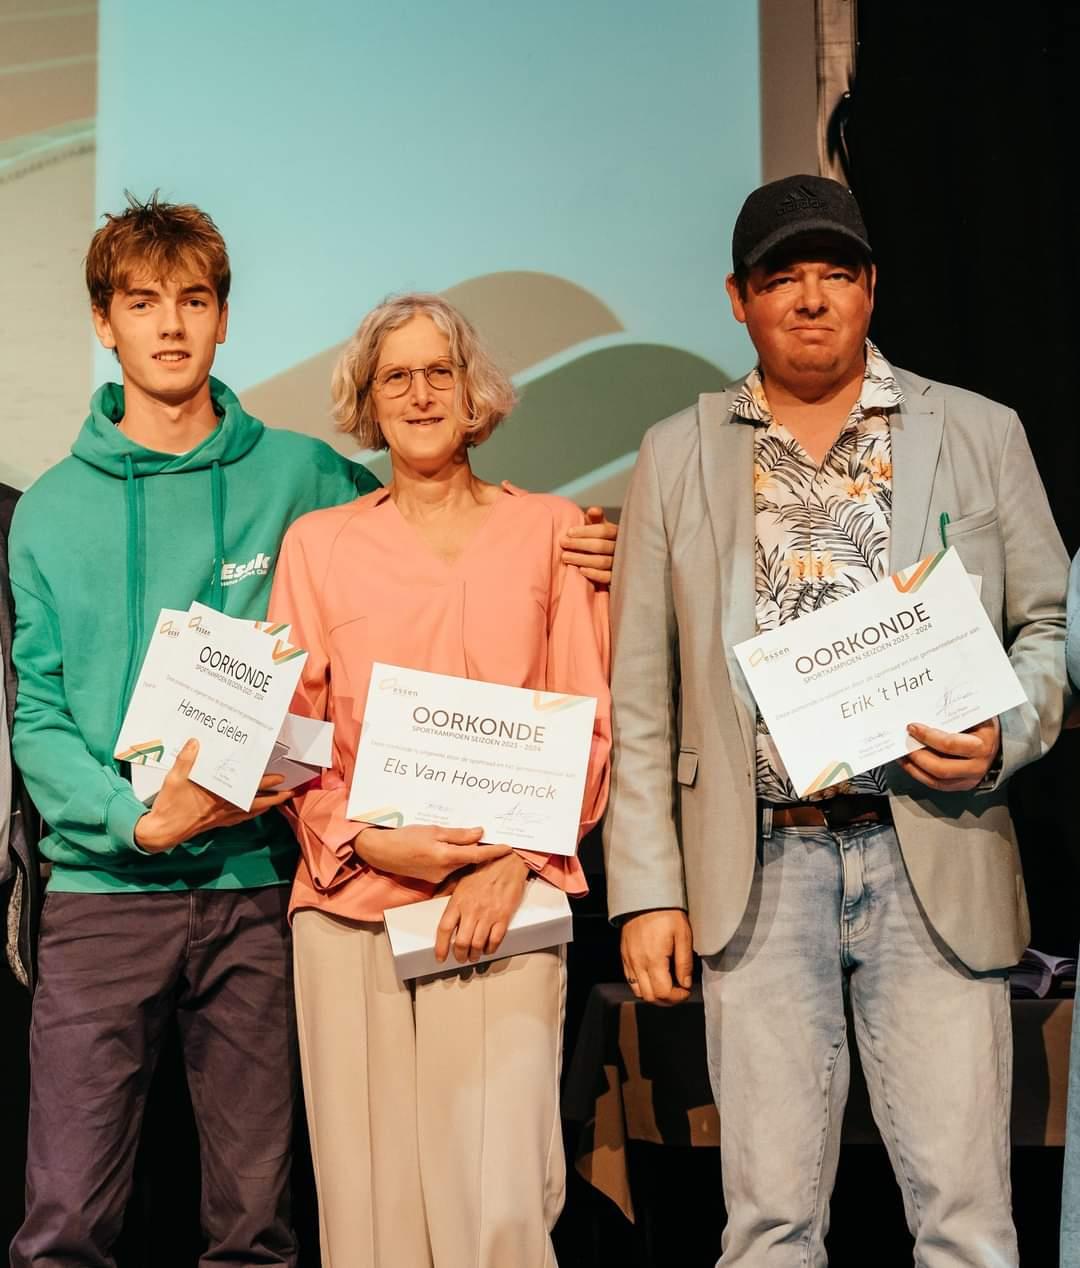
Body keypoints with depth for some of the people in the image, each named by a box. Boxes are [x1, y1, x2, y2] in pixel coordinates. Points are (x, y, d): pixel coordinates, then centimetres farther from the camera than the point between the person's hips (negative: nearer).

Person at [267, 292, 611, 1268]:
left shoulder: (551, 529, 11)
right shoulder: (319, 543, 13)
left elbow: (591, 726, 7)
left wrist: (517, 861, -7)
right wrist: (367, 840, -7)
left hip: (505, 904, -1)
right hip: (350, 902, 1)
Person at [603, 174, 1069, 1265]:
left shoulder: (979, 434, 8)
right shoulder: (677, 456, 9)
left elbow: (1051, 623, 11)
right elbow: (639, 693, 7)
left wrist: (1004, 736, -11)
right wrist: (646, 889, 1)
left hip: (934, 859, 0)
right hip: (758, 868, 1)